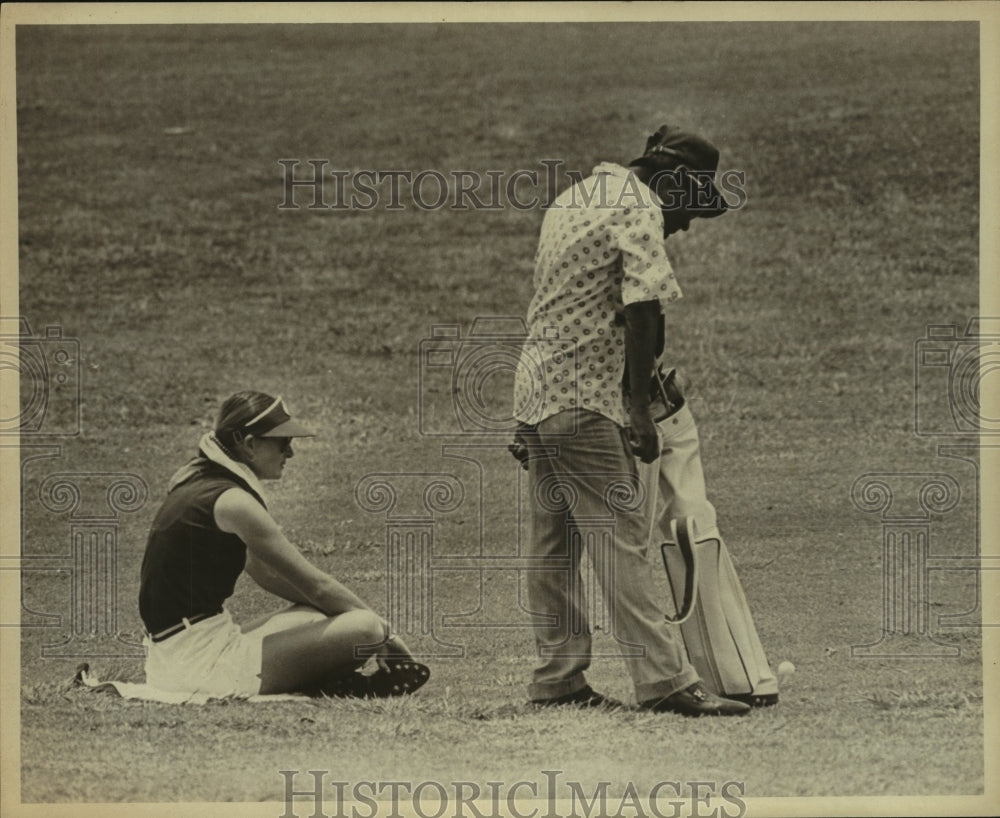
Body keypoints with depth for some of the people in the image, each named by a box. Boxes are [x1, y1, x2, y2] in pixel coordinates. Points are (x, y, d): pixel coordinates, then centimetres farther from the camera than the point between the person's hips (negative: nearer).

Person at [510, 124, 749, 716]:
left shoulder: (575, 197, 18)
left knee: (555, 543, 12)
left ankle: (559, 678, 16)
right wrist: (640, 408, -17)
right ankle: (665, 681, -13)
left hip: (535, 389, 9)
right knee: (622, 539, -11)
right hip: (586, 400, -9)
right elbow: (643, 311, -19)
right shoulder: (639, 210, -11)